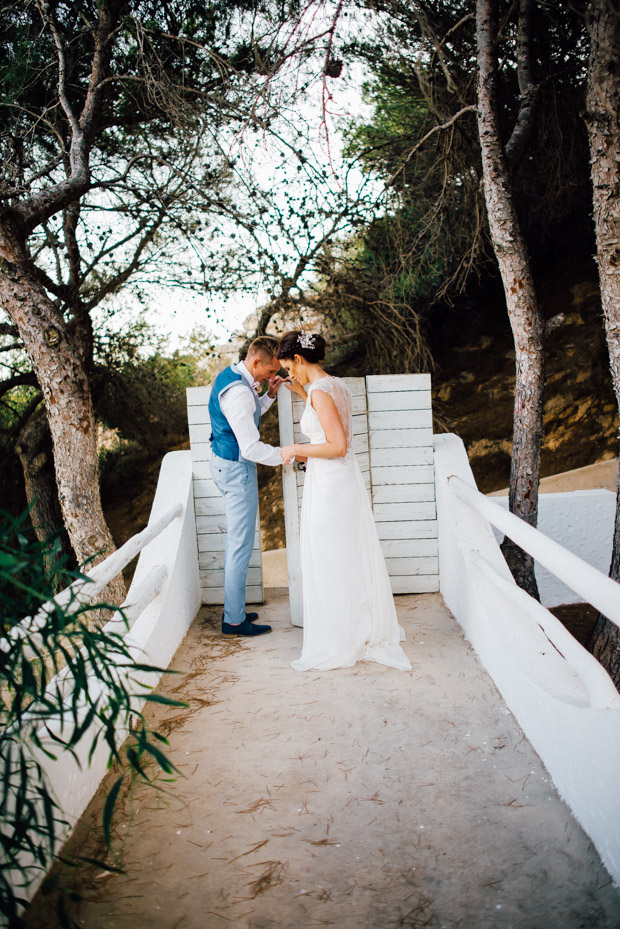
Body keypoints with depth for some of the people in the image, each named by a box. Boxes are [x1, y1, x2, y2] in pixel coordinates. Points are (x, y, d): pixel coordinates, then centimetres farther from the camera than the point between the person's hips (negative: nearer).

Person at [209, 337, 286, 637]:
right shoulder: (238, 392, -25)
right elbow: (252, 448, -27)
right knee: (241, 545, -2)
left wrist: (268, 396, 7)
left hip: (225, 463, 11)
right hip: (236, 469, -11)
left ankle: (233, 609, 28)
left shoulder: (230, 375, 7)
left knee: (235, 540, 18)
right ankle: (234, 620, 8)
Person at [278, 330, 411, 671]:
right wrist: (302, 393, 23)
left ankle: (337, 646, 14)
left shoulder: (320, 391, -17)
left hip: (328, 486, -9)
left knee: (329, 564, 2)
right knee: (353, 559, 17)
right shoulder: (336, 385, 10)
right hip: (346, 480, 9)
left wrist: (295, 449, -12)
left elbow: (337, 446, -23)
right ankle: (367, 632, 31)